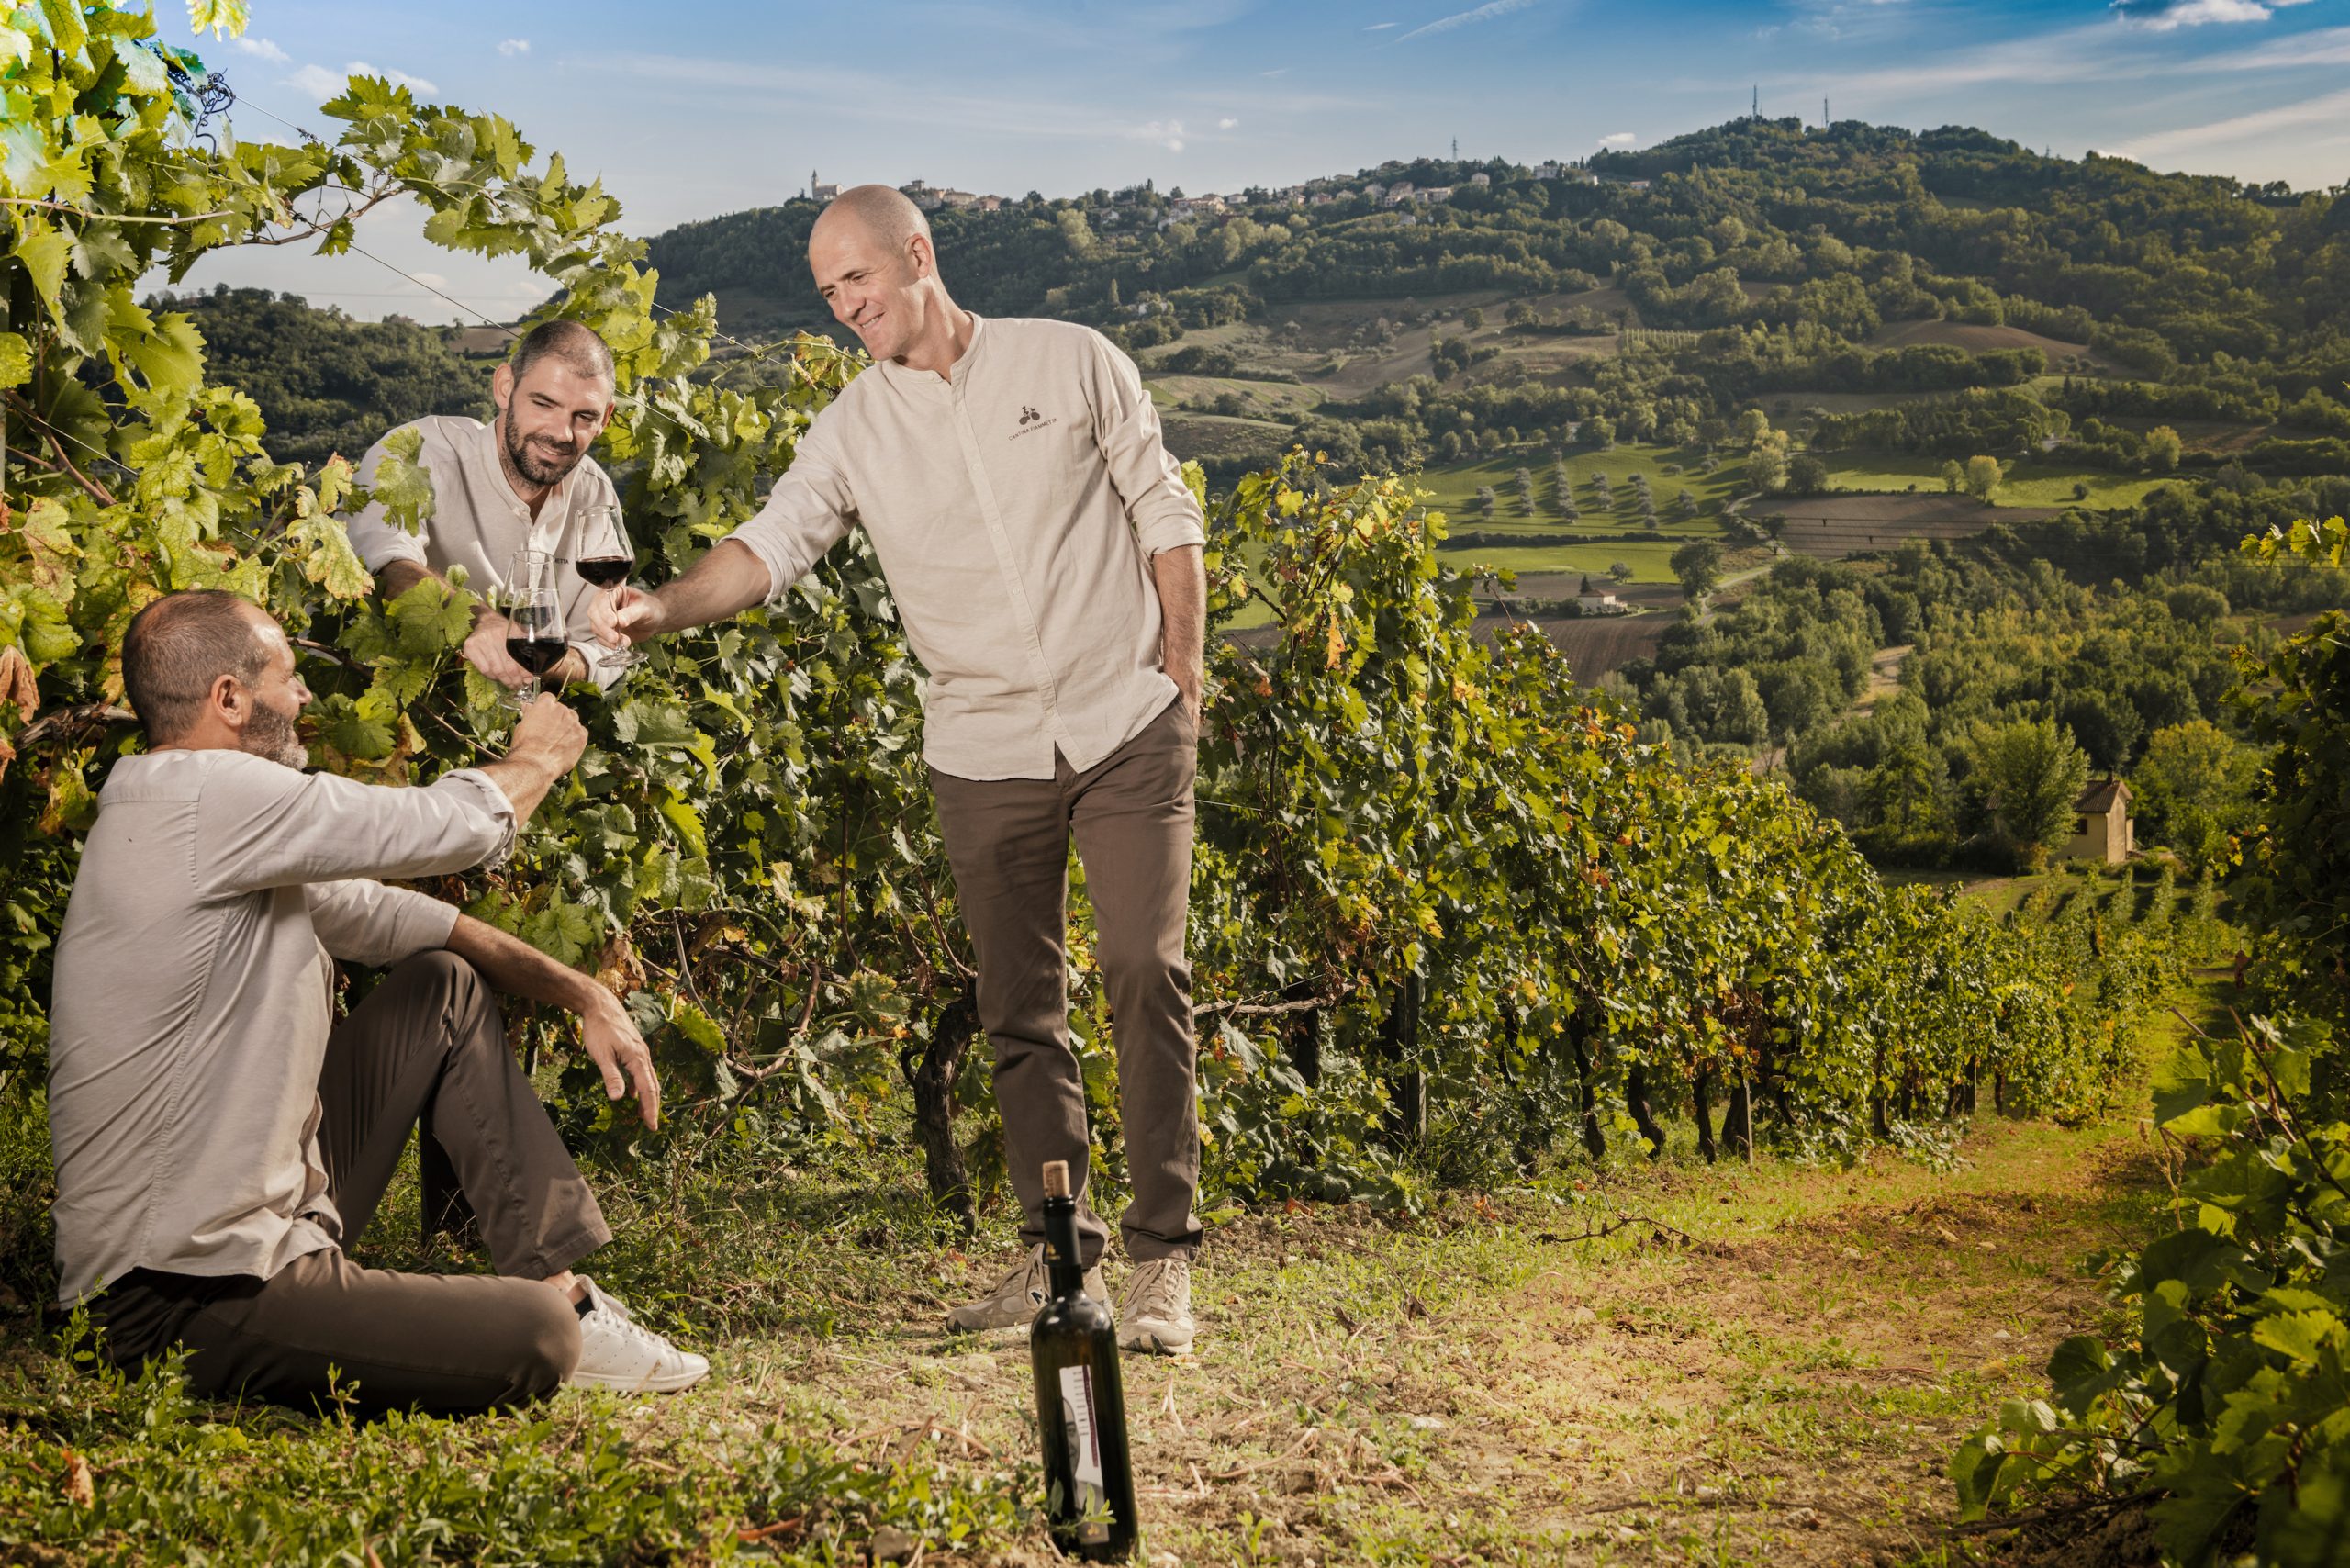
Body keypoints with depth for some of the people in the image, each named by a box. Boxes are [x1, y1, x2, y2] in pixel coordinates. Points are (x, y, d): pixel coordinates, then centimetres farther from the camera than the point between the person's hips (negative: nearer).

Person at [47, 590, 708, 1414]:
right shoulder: (205, 797, -20)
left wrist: (580, 994, 16)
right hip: (185, 1299, -11)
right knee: (533, 1339, -25)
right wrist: (537, 758, 7)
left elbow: (377, 913, 20)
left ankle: (559, 1284, 14)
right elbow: (456, 824, -16)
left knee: (448, 986, 16)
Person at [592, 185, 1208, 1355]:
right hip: (984, 755, 3)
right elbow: (772, 542, -9)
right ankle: (1058, 1250, 17)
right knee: (1018, 1007, 6)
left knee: (1146, 973, -9)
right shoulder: (854, 428, 3)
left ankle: (1162, 1256, -2)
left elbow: (1166, 518, 3)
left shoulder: (1073, 362, -1)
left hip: (1127, 729, -3)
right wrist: (664, 607, -27)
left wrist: (1181, 676, -2)